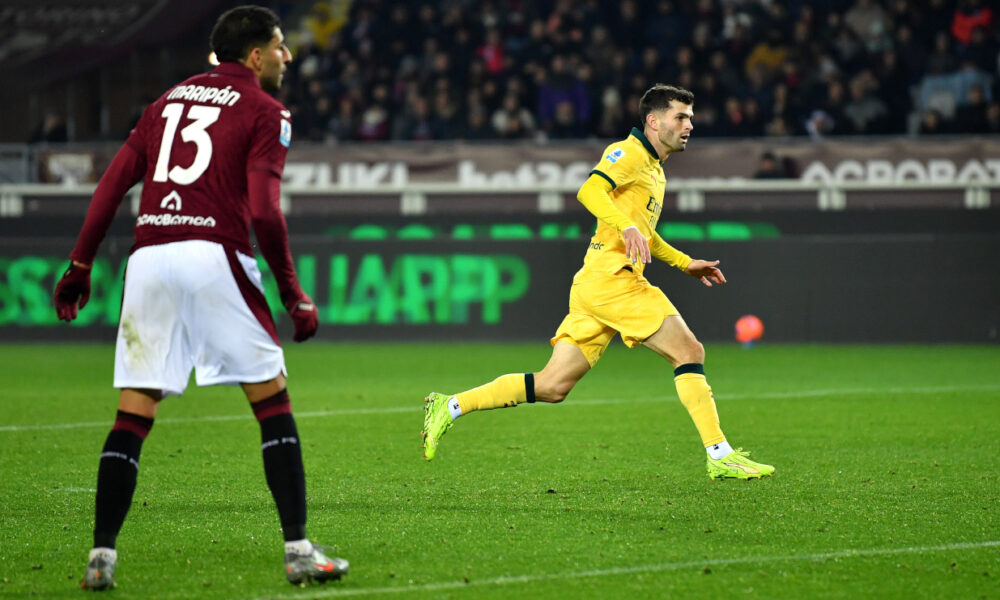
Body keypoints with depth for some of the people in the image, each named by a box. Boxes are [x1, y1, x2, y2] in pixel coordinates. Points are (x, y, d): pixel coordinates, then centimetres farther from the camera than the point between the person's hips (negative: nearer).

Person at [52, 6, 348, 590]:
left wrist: (80, 267, 21)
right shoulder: (265, 112, 5)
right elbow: (263, 210, -8)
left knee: (133, 415, 7)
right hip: (214, 254, -5)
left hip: (148, 255, 5)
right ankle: (299, 549, 1)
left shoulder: (169, 99, 22)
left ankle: (102, 555, 1)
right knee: (273, 403, 4)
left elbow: (111, 186, 17)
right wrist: (293, 293, -1)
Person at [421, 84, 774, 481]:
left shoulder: (654, 170, 26)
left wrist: (685, 263, 36)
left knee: (552, 386, 4)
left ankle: (449, 407, 5)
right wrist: (627, 226, -35)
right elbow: (590, 191, -21)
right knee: (689, 351, -10)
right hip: (611, 275, -10)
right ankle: (719, 456, -11)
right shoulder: (629, 153, -4)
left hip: (592, 285, 10)